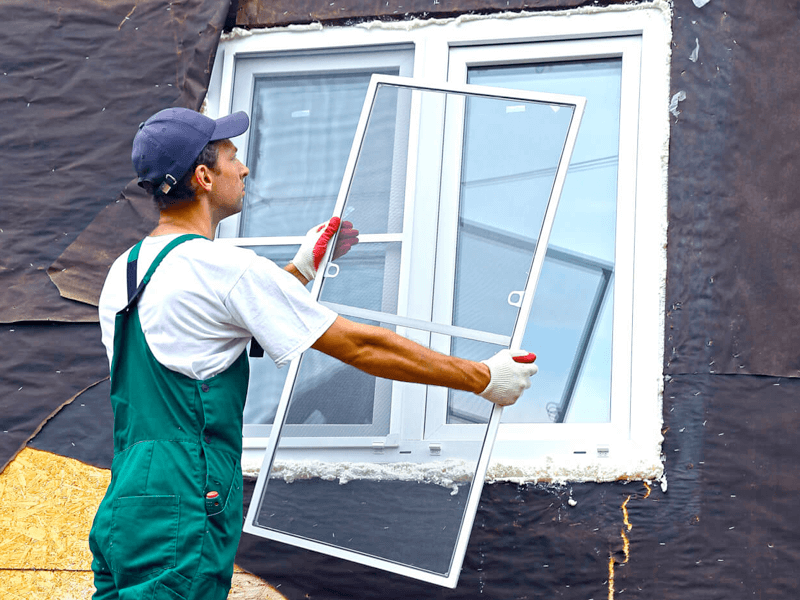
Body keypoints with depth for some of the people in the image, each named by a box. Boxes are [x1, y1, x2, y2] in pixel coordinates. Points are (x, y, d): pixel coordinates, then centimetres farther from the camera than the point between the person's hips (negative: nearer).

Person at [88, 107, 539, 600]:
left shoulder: (122, 273, 13)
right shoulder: (224, 267, -12)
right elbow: (361, 346, -9)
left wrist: (303, 269, 40)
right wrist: (484, 378, 0)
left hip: (121, 517, 9)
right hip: (182, 528, -9)